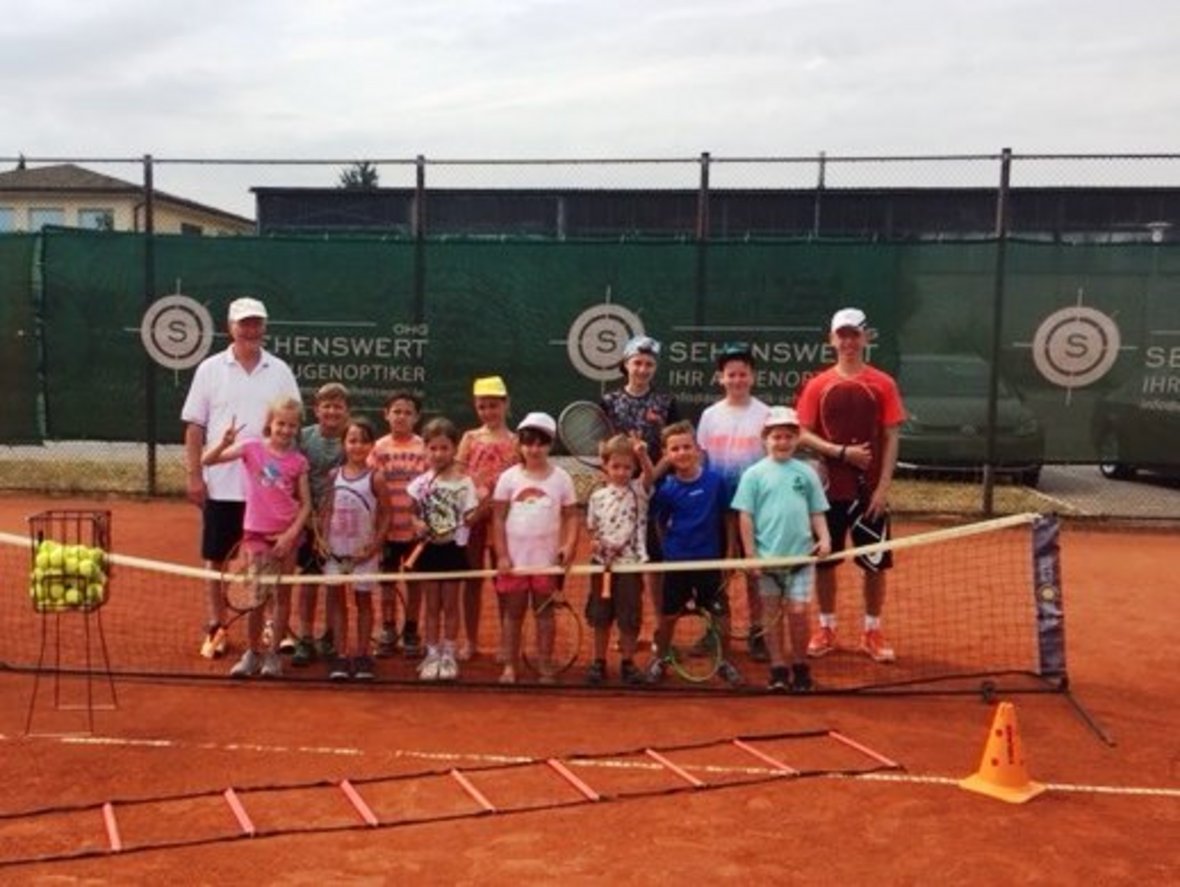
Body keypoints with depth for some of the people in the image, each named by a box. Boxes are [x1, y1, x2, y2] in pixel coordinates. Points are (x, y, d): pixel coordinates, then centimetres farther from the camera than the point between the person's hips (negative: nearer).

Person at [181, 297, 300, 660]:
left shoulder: (280, 371, 4)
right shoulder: (210, 369, 2)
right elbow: (195, 426, 1)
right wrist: (193, 474, -5)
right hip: (220, 484, 0)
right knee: (216, 558, 7)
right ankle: (215, 629, 18)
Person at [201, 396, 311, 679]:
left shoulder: (298, 461, 0)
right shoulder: (252, 448, -3)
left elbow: (305, 504, 1)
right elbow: (207, 460, -9)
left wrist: (291, 534, -10)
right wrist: (225, 442, -27)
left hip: (287, 534, 1)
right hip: (257, 532, -1)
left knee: (282, 594, 6)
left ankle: (273, 653, 17)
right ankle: (252, 653, 16)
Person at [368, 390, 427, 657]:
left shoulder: (423, 448, -3)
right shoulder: (380, 447, 1)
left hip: (415, 527, -1)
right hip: (387, 526, 1)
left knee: (415, 579, 8)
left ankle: (411, 632, 20)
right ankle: (387, 631, 21)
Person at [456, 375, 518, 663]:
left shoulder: (515, 442, 0)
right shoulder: (470, 438, 6)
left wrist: (493, 501, -15)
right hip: (471, 515, 2)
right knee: (472, 578, 8)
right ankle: (470, 641, 18)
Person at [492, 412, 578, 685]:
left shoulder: (561, 478, 0)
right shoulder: (509, 477, -1)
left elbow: (571, 516, 1)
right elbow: (498, 518, 0)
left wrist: (569, 545, -16)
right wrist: (501, 555, -6)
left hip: (547, 559, 0)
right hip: (514, 559, 0)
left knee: (544, 612, 9)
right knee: (513, 613, 8)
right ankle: (510, 666, 15)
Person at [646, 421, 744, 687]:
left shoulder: (715, 480, -9)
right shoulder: (666, 488, -9)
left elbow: (726, 516, 0)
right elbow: (659, 522, 2)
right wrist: (672, 544, -4)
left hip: (709, 559, 0)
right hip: (677, 561, 0)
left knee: (721, 614, 7)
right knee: (668, 615, 12)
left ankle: (725, 662, 26)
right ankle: (659, 660, 31)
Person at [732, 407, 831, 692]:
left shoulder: (806, 473, 5)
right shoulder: (754, 474, -1)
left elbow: (817, 512, 10)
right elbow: (745, 517, -2)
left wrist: (824, 538, -7)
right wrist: (751, 556, -5)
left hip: (801, 556, 1)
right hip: (767, 558, -1)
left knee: (798, 611, -1)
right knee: (771, 612, 8)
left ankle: (800, 666, 17)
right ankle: (778, 668, 19)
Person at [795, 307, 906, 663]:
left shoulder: (883, 384, 0)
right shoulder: (818, 385, 3)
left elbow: (891, 439, -1)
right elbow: (804, 434, -1)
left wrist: (883, 486, -9)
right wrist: (841, 451, -15)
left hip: (870, 489, -1)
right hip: (830, 486, 1)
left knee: (875, 562, 4)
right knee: (825, 559, 7)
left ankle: (872, 633, 18)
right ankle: (826, 629, 21)